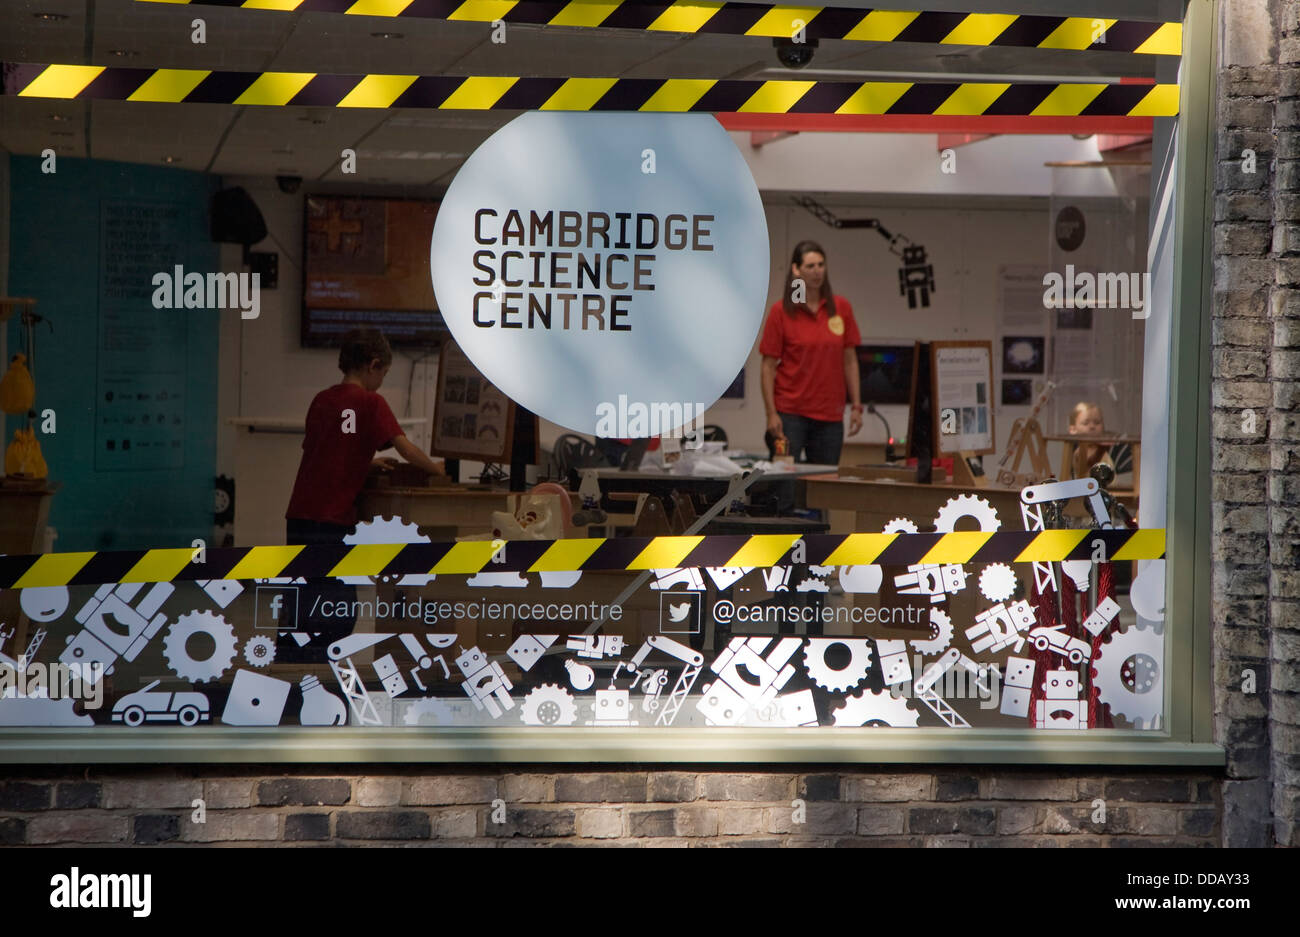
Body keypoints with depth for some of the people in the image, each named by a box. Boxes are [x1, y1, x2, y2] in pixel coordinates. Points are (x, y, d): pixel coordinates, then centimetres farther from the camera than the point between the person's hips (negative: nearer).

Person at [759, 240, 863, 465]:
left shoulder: (841, 308, 5)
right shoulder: (780, 311, -4)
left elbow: (850, 361, 9)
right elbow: (769, 366, -4)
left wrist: (856, 406, 4)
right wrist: (771, 413, -11)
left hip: (830, 414, 3)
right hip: (791, 412, -3)